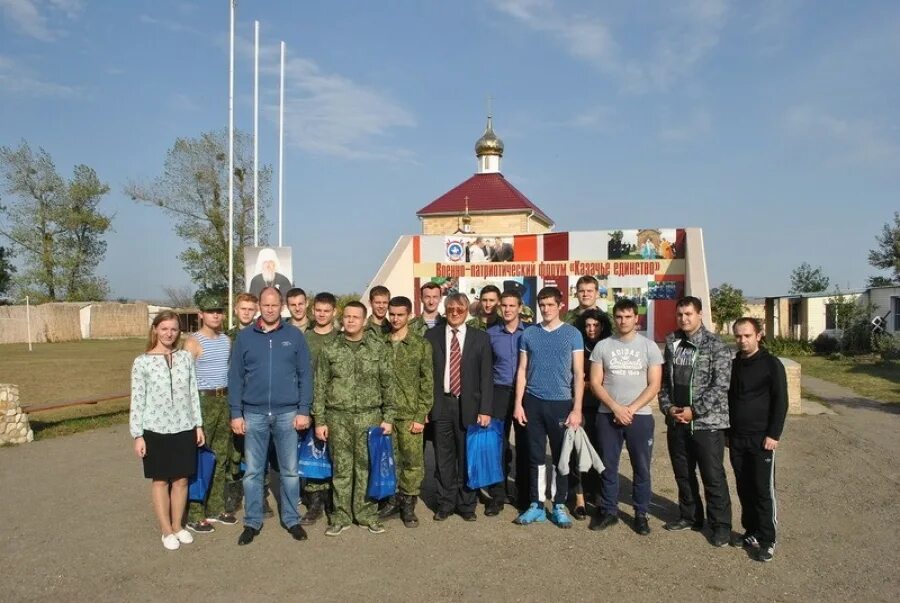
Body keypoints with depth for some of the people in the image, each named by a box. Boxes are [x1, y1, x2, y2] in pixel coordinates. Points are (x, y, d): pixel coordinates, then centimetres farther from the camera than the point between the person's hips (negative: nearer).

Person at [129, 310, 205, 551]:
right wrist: (137, 435, -7)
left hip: (184, 428, 3)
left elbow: (193, 393, 6)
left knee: (181, 479, 10)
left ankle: (178, 526, 26)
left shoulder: (186, 358, 2)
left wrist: (198, 425, 6)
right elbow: (137, 400, -4)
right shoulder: (142, 362, -6)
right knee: (160, 480, 8)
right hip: (156, 430, -2)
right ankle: (166, 530, 21)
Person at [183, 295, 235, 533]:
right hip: (202, 400, -6)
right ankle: (194, 515, 7)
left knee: (222, 456, 12)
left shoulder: (227, 340, 11)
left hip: (224, 400, 7)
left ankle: (216, 508, 25)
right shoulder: (193, 342, -8)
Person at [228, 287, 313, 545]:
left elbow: (305, 375, 1)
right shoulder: (245, 337, 3)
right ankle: (252, 522, 21)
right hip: (254, 414, 1)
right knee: (252, 471, 8)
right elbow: (235, 377, 3)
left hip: (287, 414, 0)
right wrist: (236, 414, -2)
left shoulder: (294, 336, 2)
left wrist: (304, 410, -5)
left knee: (290, 471, 8)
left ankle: (292, 519, 22)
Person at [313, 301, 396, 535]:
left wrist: (388, 417, 0)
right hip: (338, 417, 0)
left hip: (369, 416, 0)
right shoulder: (330, 350, 3)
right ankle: (341, 516, 18)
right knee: (341, 468, 6)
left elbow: (388, 384, 4)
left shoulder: (379, 347, 2)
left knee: (367, 467, 5)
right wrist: (319, 421, 1)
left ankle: (367, 514, 19)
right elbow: (320, 387, 5)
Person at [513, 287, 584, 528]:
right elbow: (522, 371, 8)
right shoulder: (528, 334, 6)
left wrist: (577, 409, -7)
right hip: (533, 402, 2)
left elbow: (578, 374, -1)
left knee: (561, 457, 7)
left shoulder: (572, 334, 0)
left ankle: (559, 506, 19)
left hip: (561, 403, -1)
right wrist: (518, 403, 0)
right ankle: (536, 505, 17)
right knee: (535, 457, 7)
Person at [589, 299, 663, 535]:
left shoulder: (649, 347, 1)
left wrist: (631, 409, -12)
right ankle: (608, 511, 20)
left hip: (640, 416, -1)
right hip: (608, 415, 1)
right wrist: (616, 408, -11)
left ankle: (641, 514, 19)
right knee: (608, 466, 8)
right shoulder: (602, 346, 3)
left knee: (641, 467, 6)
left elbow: (654, 385, -3)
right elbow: (595, 383, 0)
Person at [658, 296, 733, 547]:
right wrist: (668, 407, -3)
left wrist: (693, 410, -17)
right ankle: (690, 516, 32)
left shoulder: (716, 346, -9)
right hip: (676, 422, 6)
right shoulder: (672, 344, 8)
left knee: (713, 476, 2)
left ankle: (721, 525, 17)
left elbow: (720, 385, -14)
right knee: (683, 473, 16)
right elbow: (664, 380, 11)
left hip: (706, 422, -5)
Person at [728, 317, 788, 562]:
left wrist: (774, 434, -13)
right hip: (737, 439, 5)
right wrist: (727, 431, 13)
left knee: (763, 490, -2)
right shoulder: (732, 364, 9)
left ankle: (767, 540, 7)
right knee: (744, 489, 11)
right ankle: (751, 532, 22)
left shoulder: (771, 364, -6)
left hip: (761, 439, -5)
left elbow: (780, 402, -8)